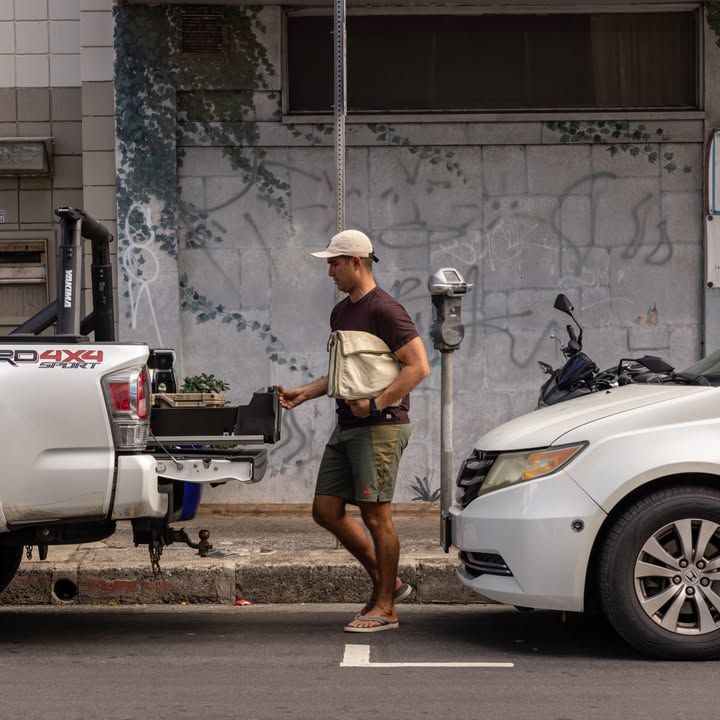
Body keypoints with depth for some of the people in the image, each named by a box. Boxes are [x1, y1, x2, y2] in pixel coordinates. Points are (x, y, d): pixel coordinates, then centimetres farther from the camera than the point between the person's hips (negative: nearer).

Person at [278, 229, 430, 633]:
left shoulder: (384, 310, -11)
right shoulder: (341, 313, 17)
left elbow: (419, 367, -16)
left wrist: (377, 404, -19)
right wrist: (303, 394, 16)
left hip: (381, 427, -9)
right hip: (347, 427, 9)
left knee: (375, 514, -6)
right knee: (327, 510, 7)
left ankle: (385, 608, 3)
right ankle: (388, 582, 19)